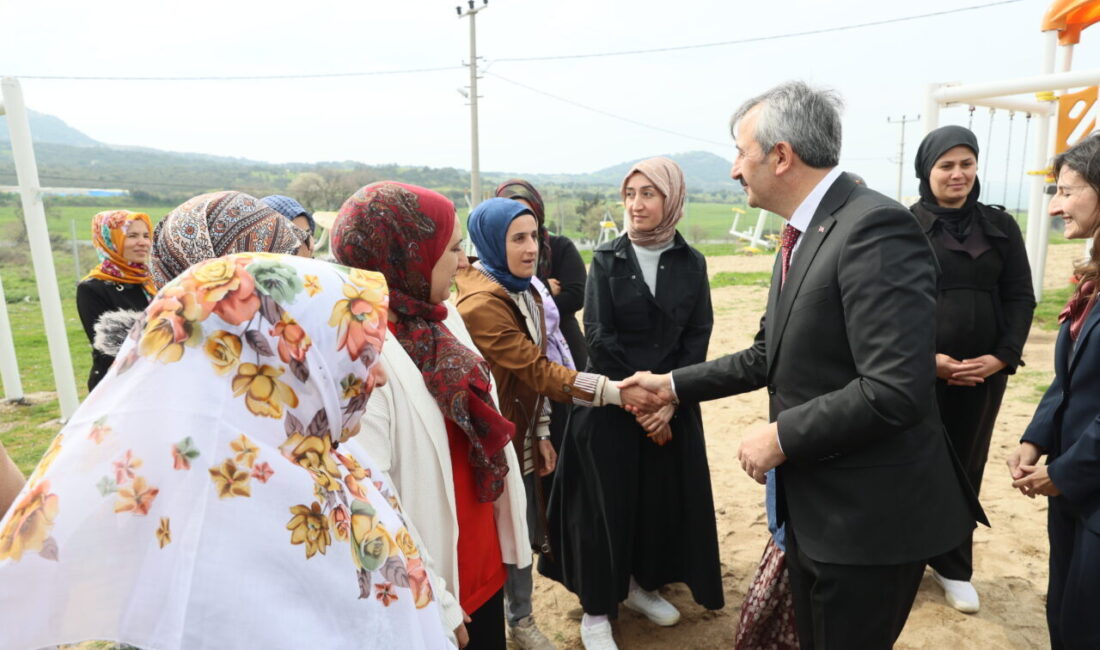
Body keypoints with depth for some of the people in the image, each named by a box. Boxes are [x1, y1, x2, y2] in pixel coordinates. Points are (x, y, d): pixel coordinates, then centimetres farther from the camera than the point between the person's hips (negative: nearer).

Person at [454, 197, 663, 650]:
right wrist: (616, 391, -26)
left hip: (521, 435, 8)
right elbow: (536, 369, -26)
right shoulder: (481, 304, -23)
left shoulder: (523, 292, 6)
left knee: (522, 531, 17)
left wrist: (542, 433, 9)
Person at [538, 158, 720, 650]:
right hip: (611, 404, -2)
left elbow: (698, 336, 0)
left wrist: (670, 400, -11)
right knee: (605, 501, 4)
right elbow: (598, 336, -9)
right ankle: (596, 609, 20)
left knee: (664, 495, 12)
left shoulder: (691, 263, 2)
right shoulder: (606, 259, -3)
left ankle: (643, 584, 35)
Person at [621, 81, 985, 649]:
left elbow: (896, 389, -30)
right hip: (812, 504, 9)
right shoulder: (801, 237, 9)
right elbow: (769, 358, 14)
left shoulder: (875, 228, -22)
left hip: (867, 513, -9)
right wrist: (674, 384, 13)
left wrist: (780, 436, -20)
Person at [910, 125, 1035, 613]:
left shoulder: (1000, 225, 8)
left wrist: (1002, 356, -7)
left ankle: (953, 567, 29)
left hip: (984, 372, 3)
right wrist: (925, 356, -15)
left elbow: (1021, 298, 6)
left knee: (966, 469, 13)